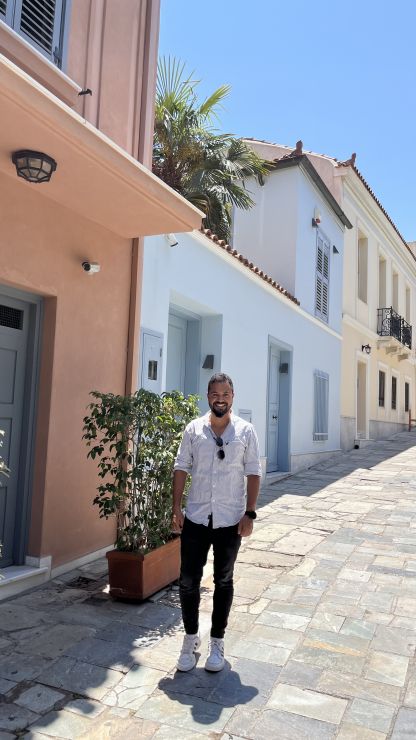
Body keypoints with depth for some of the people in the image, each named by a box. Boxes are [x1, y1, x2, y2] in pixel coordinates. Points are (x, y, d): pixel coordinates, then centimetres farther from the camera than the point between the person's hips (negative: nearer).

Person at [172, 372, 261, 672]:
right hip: (196, 518, 1)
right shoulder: (194, 429, 0)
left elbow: (253, 473, -2)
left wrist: (250, 513, -7)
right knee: (188, 581, 6)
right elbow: (181, 469, 2)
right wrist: (176, 508, -3)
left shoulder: (246, 431, -3)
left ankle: (217, 642, 29)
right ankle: (191, 638, 28)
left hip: (230, 520, -1)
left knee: (223, 582, 12)